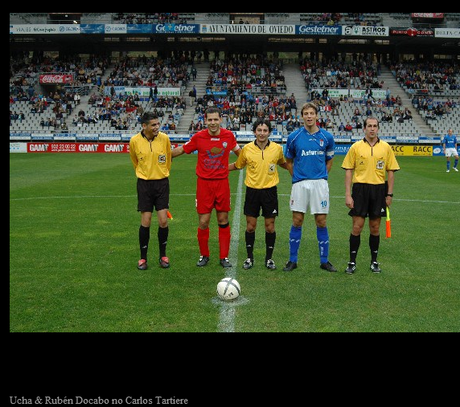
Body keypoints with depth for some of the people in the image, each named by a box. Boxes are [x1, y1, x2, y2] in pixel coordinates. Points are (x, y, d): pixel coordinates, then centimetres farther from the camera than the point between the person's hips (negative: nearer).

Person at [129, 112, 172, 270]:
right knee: (145, 222, -1)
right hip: (144, 184, -1)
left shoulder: (164, 138, -6)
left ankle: (163, 255, 17)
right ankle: (143, 257, 14)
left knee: (163, 221, -2)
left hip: (162, 183, 1)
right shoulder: (134, 141, -8)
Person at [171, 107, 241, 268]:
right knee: (203, 222, 1)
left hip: (222, 183, 1)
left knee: (223, 221, 6)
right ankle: (204, 255, 20)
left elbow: (239, 151, 17)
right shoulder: (198, 137, -6)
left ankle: (224, 257, 18)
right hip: (204, 183, -1)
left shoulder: (229, 135, -2)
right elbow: (180, 150, 7)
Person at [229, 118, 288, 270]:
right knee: (250, 226, 5)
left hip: (270, 191, 0)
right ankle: (249, 257, 22)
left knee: (270, 227, 5)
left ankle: (269, 258, 22)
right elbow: (237, 165, 13)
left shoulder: (277, 148, -2)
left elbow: (283, 163, 19)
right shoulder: (247, 149, -3)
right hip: (252, 191, 0)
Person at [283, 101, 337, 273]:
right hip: (300, 184, 0)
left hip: (320, 184, 1)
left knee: (321, 222, 3)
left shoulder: (327, 137, 3)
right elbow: (289, 161, 13)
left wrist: (321, 176, 8)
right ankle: (292, 260, 12)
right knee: (297, 221, 2)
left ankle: (324, 260, 15)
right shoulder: (294, 136, 1)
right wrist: (297, 177, 8)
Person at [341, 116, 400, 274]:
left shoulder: (386, 147, 5)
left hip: (379, 190, 2)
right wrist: (348, 194, -6)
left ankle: (374, 261, 21)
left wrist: (389, 194, 2)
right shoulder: (355, 147, 1)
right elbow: (348, 171, 1)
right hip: (360, 189, -1)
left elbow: (391, 171, 7)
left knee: (375, 228, 8)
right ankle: (352, 262, 9)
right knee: (357, 227, -1)